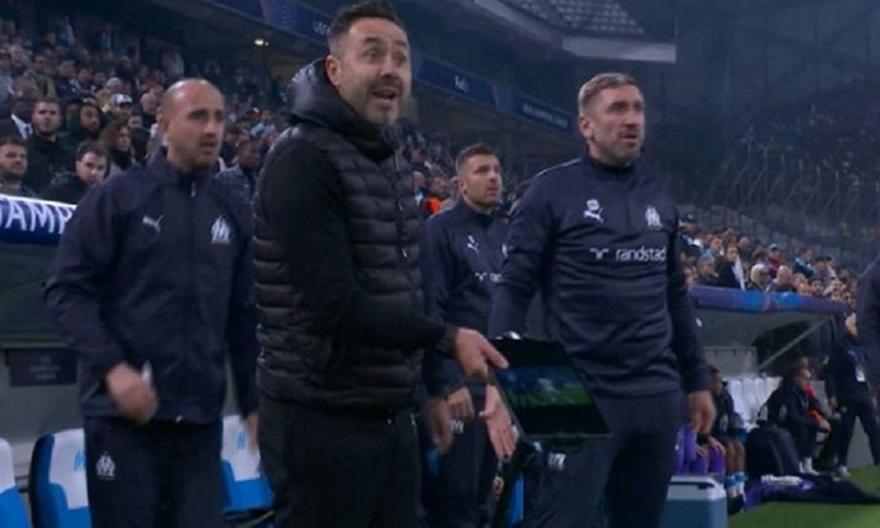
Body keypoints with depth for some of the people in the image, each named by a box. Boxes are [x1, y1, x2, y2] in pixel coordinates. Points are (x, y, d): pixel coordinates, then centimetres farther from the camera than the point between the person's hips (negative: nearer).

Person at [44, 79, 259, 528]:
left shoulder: (233, 213, 13)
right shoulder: (117, 198, 1)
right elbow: (67, 289, -5)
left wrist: (252, 402, 14)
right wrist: (112, 367, -16)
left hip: (200, 415, 4)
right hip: (123, 410, -4)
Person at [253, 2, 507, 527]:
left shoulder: (396, 166, 15)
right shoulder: (304, 158, -15)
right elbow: (337, 306, -22)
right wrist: (448, 338, -17)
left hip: (393, 415, 9)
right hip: (323, 420, -8)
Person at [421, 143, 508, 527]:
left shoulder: (508, 232, 14)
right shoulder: (441, 230, -6)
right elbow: (430, 310, -14)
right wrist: (448, 382, -19)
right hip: (462, 379, -6)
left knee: (484, 487, 14)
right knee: (455, 491, -3)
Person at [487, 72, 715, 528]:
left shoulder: (658, 198, 14)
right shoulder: (553, 190, -3)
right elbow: (514, 289, -7)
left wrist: (697, 380, 18)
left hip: (658, 395, 6)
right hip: (582, 395, -6)